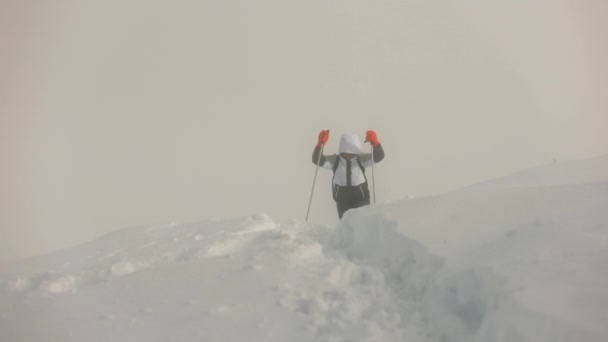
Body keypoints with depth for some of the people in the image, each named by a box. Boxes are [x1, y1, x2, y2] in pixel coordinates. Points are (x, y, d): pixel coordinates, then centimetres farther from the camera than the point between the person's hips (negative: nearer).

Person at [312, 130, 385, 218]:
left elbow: (379, 156, -11)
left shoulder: (361, 159, -1)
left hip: (360, 195, -1)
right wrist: (320, 144, -30)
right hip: (342, 197, 1)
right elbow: (317, 160, -11)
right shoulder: (335, 160, 0)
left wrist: (375, 143, -33)